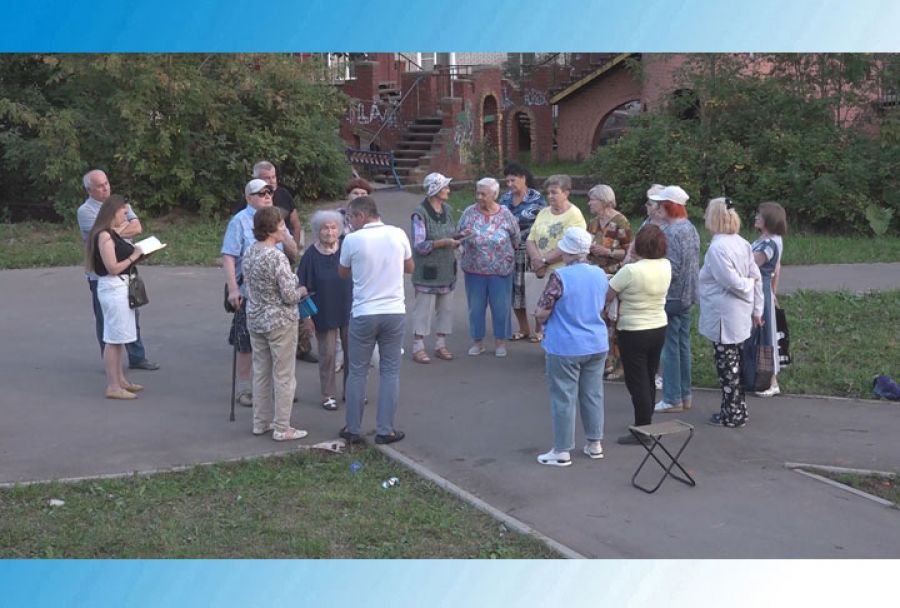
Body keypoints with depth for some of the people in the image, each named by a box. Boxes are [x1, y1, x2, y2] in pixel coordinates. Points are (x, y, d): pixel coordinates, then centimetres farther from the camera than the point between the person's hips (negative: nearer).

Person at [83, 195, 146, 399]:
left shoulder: (112, 234, 13)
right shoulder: (104, 236, -16)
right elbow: (113, 268, -20)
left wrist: (136, 252, 9)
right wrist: (133, 257, -11)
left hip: (121, 287, 10)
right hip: (113, 288, -10)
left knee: (119, 338, 16)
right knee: (114, 339, -6)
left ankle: (120, 380, 25)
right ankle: (113, 386, -1)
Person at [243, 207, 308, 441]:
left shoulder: (248, 253, 3)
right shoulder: (277, 257, -22)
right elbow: (289, 295, -22)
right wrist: (303, 290, 0)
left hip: (255, 320, 8)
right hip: (279, 322, -8)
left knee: (261, 373, 17)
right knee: (284, 376, 3)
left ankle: (260, 422, 26)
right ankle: (281, 428, 9)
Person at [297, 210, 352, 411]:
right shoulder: (311, 255, -9)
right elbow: (304, 288, -5)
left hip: (348, 310, 2)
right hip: (324, 314, -2)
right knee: (327, 354, 6)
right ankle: (328, 395, 19)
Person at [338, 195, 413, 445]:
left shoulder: (352, 240, -9)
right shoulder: (398, 235, -2)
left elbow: (343, 273, 8)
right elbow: (410, 267, 13)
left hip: (363, 314, -2)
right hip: (394, 312, 2)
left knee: (357, 372, 10)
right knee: (390, 372, 9)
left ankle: (353, 430, 16)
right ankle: (385, 430, 10)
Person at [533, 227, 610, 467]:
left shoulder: (560, 277, -19)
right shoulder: (600, 275, 2)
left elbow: (541, 314, -16)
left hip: (565, 348, -6)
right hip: (597, 346, 6)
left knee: (564, 399, 3)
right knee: (593, 394, 16)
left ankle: (562, 451, 10)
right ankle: (595, 444, 25)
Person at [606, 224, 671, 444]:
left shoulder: (630, 271, -22)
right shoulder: (666, 266, -3)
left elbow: (606, 297, -17)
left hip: (633, 333, -6)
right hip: (659, 329, 7)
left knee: (637, 383, 2)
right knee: (649, 379, 17)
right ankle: (646, 424, 29)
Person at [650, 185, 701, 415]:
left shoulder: (670, 232, -19)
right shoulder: (691, 228, 10)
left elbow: (671, 268, -23)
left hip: (671, 298, -9)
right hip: (688, 297, 9)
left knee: (670, 348, -1)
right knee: (683, 345, 15)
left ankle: (672, 399, 5)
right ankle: (685, 395, 23)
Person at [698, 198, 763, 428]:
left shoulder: (717, 248, -19)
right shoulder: (742, 243, 7)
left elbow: (732, 282, -23)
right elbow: (756, 278, 10)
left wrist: (748, 285, -2)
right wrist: (757, 309, 15)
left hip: (723, 318, -9)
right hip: (739, 316, 9)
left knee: (727, 366, 1)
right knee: (734, 363, 18)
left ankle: (732, 415, 10)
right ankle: (737, 408, 28)